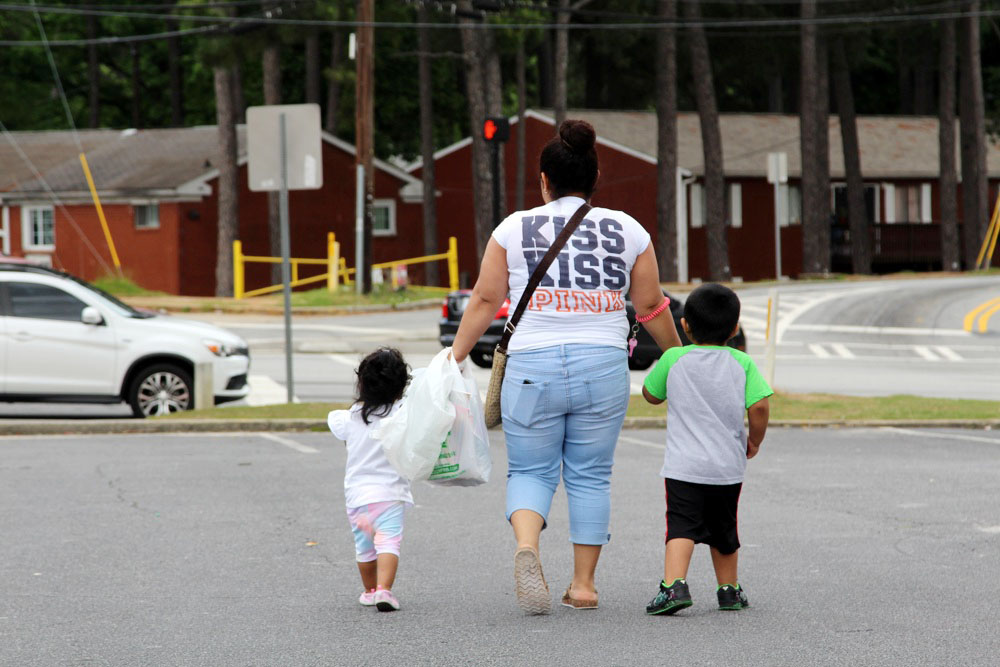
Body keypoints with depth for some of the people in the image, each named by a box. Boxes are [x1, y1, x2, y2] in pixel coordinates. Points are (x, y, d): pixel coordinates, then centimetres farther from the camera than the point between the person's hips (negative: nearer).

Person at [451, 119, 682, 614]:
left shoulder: (514, 228, 4)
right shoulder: (628, 230, 7)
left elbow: (484, 300, 4)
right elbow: (651, 306, 11)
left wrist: (456, 356, 13)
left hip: (532, 366, -1)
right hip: (603, 366, 1)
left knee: (530, 472, 9)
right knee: (591, 476, 12)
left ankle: (526, 546, -19)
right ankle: (583, 584, 11)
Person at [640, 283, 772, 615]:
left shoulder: (674, 359, -2)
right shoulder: (742, 363, 1)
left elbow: (651, 394, 13)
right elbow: (759, 406, -7)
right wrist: (754, 441, 10)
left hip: (684, 466, -3)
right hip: (729, 467, 3)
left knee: (682, 526, -11)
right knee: (724, 529, 20)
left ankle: (674, 584, -31)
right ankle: (729, 589, 30)